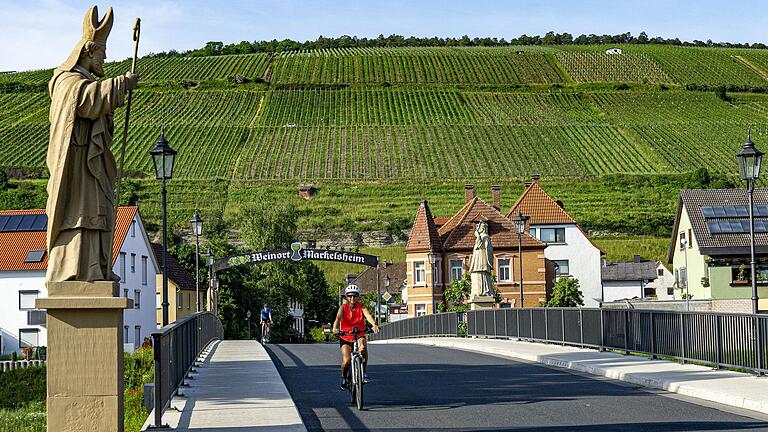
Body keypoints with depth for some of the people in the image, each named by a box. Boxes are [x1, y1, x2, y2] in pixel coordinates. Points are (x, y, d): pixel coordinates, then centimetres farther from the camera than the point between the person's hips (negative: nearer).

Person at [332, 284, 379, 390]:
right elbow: (338, 318, -25)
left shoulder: (361, 306, -6)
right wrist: (335, 329, -47)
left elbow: (368, 315, -25)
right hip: (345, 338, 0)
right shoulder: (343, 307, -7)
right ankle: (344, 378, 16)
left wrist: (374, 325, -47)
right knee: (346, 361, -17)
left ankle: (364, 372, -19)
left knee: (362, 346, -34)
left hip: (359, 335, 0)